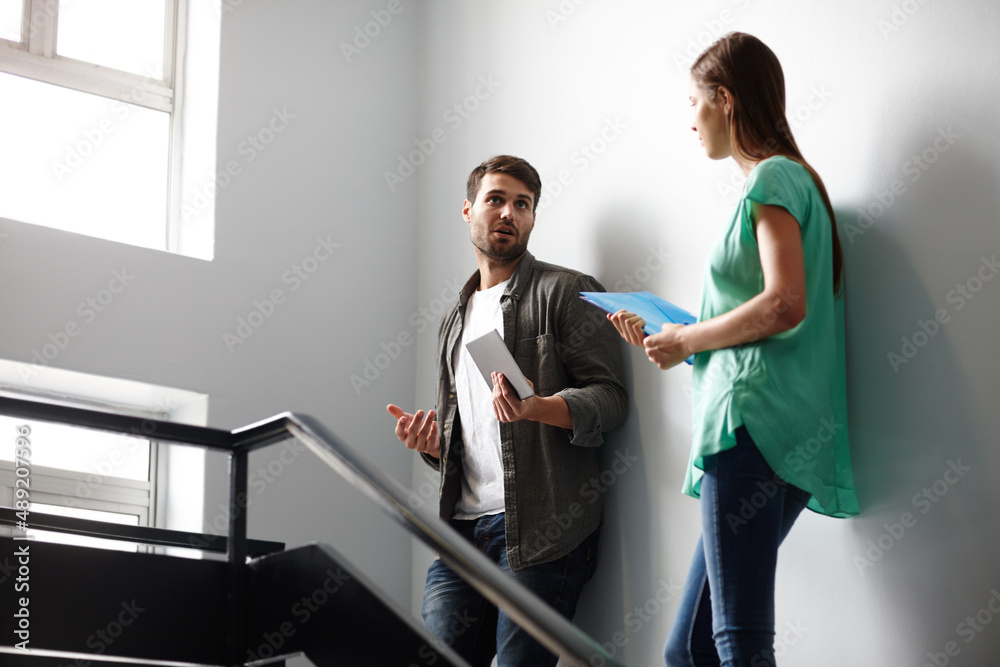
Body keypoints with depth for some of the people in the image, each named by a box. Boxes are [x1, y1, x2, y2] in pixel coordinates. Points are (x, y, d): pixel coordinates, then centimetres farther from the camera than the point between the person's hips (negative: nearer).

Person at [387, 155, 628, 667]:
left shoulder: (567, 293, 4)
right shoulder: (456, 319, 24)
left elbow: (609, 397, -6)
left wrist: (537, 408, -24)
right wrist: (432, 441, 7)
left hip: (539, 532, -6)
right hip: (461, 530, 6)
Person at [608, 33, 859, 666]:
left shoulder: (773, 177, -2)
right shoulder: (791, 178, 26)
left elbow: (784, 305, -17)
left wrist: (689, 339, -4)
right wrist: (665, 340, 26)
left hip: (754, 420, -10)